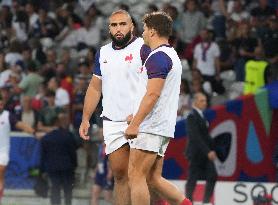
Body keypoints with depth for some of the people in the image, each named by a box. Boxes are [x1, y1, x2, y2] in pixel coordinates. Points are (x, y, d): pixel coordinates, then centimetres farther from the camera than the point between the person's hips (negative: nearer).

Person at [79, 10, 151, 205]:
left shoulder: (143, 48, -5)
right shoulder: (103, 53, 15)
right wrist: (85, 119, 15)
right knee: (119, 173, 4)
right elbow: (95, 88, 22)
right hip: (112, 122, 5)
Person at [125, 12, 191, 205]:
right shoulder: (172, 55, 20)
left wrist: (135, 123, -22)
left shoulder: (158, 57, -12)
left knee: (136, 176, -7)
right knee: (153, 178, 11)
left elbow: (152, 94, -21)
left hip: (150, 128, -10)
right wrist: (136, 118, 28)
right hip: (163, 128, 10)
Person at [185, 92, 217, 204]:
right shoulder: (192, 117, -13)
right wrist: (208, 151, -24)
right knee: (193, 178, -2)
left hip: (205, 153, 8)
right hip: (196, 153, -8)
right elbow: (195, 137, -20)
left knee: (212, 176, 0)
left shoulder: (201, 116, 15)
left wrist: (211, 149, 9)